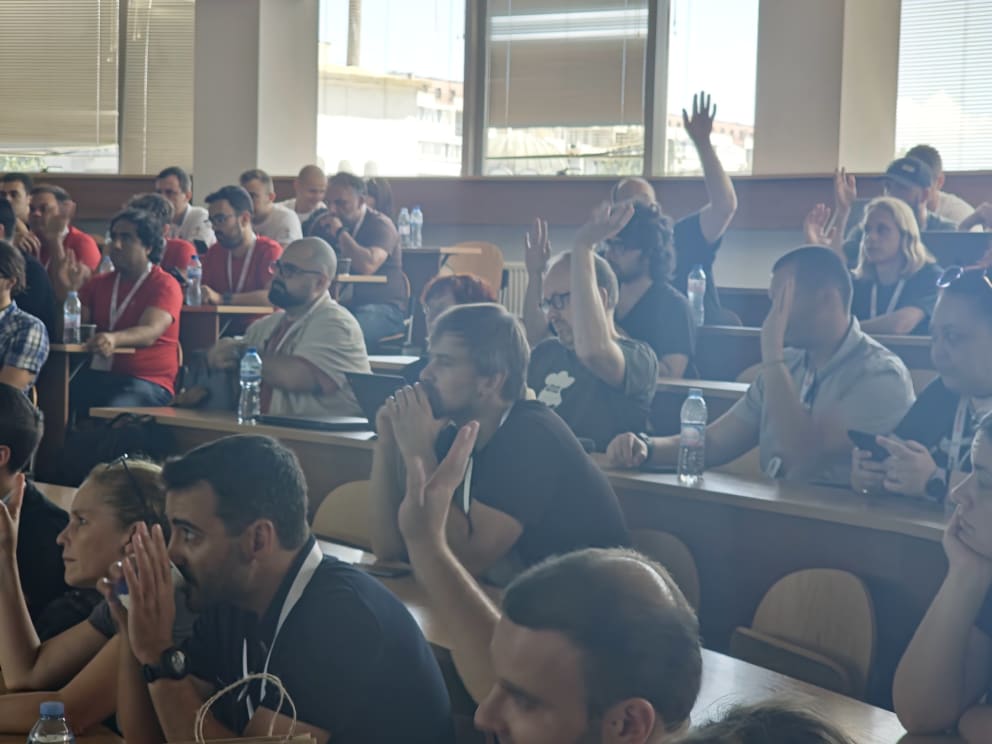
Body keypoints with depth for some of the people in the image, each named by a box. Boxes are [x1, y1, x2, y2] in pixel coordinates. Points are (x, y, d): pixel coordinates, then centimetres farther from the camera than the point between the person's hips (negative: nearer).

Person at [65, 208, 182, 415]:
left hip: (147, 382, -4)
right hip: (96, 374, 4)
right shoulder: (99, 283, 20)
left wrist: (114, 339, -37)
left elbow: (149, 333, -17)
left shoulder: (165, 285, 1)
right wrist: (70, 293, -5)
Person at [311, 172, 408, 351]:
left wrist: (340, 233, -15)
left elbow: (367, 266, -24)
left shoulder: (380, 224, -6)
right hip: (340, 303, 5)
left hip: (382, 306, -5)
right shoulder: (323, 224, 15)